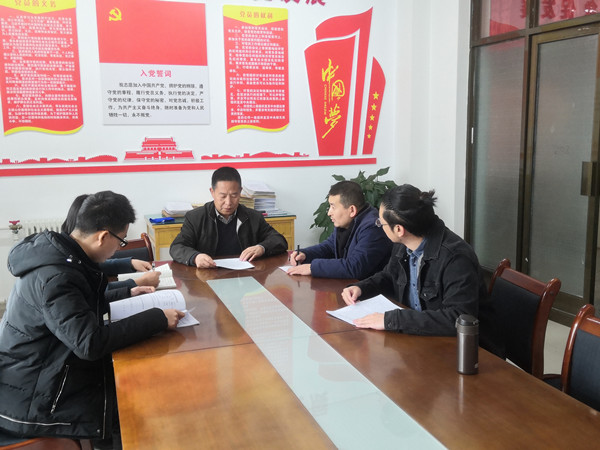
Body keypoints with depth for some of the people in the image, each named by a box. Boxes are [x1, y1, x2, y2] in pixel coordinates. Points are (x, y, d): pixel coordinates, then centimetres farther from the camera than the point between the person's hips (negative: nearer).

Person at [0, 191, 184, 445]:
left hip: (47, 372, 9)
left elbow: (84, 305, 19)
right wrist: (158, 319, -29)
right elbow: (91, 343, -34)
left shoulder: (58, 253, 1)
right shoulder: (54, 277, -28)